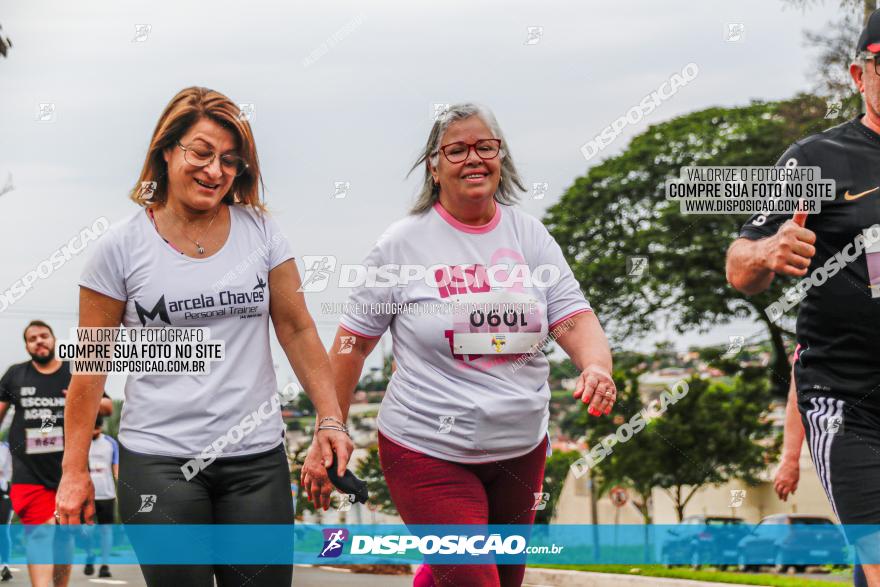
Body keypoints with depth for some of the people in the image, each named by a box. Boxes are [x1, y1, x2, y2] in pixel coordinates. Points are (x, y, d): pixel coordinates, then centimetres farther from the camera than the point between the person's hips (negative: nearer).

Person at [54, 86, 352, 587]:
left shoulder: (259, 230, 4)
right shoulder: (122, 246, -2)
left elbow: (297, 329, 7)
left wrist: (331, 418, -2)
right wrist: (75, 470, 1)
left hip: (257, 457, 2)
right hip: (159, 462, -2)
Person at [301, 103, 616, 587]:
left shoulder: (529, 235, 3)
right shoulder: (403, 244, -5)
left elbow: (574, 319, -3)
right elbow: (353, 343, -2)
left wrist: (597, 367, -26)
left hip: (521, 450, 4)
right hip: (429, 452, -4)